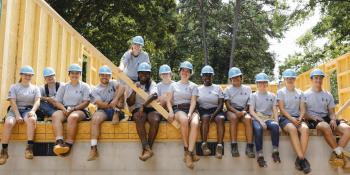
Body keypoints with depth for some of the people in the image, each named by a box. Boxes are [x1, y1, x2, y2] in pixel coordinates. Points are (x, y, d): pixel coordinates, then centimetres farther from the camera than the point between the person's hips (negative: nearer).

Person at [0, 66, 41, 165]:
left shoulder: (35, 88, 15)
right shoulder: (14, 87, 10)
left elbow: (37, 101, 1)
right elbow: (13, 102, -2)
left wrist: (32, 111, -21)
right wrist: (17, 115, -17)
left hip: (28, 110, 0)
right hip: (15, 110, 0)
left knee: (32, 119, -37)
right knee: (8, 123, -33)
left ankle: (29, 147, -42)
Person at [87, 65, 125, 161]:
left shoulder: (113, 83, 11)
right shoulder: (95, 90, 10)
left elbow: (122, 87, -14)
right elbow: (100, 104, -6)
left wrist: (115, 100, -30)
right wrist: (113, 104, -18)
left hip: (115, 111, 1)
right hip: (103, 111, -1)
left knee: (118, 91, -12)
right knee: (95, 118, -35)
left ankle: (116, 114, -19)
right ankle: (93, 149, -40)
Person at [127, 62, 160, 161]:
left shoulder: (152, 84, 7)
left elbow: (154, 95, -16)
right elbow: (129, 103, 7)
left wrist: (143, 105, -31)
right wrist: (135, 90, -6)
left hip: (151, 109, -1)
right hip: (138, 109, 1)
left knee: (155, 120, -34)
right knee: (139, 118, -35)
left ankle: (147, 149, -32)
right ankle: (147, 149, -41)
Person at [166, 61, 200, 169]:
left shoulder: (193, 86, 17)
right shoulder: (174, 85, 19)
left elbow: (193, 101, 3)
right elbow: (168, 101, 12)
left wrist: (190, 114, -16)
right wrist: (171, 111, -9)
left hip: (191, 109, 1)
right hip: (178, 109, -1)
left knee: (195, 123, -35)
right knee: (184, 120, -38)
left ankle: (189, 154, -37)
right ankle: (186, 149, -25)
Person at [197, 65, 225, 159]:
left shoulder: (218, 88, 14)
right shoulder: (198, 89, 17)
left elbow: (221, 104, 4)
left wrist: (214, 114, -14)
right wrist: (198, 112, -12)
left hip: (216, 110, 0)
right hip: (203, 110, 0)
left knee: (221, 119, -33)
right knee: (205, 118, -35)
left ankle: (219, 146, -40)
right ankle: (204, 144, -35)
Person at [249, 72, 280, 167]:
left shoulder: (272, 96, 18)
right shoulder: (253, 95, 11)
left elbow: (275, 111, 12)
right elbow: (251, 111, 0)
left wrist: (277, 121, -8)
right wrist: (260, 121, -15)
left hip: (269, 118, 2)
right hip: (257, 118, -2)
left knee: (275, 126, -34)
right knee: (258, 129, -37)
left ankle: (275, 151, -26)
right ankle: (260, 156, -34)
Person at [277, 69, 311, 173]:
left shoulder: (299, 93, 17)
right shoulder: (281, 92, 6)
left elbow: (302, 109, 11)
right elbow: (282, 109, -3)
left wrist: (300, 118, -10)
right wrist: (291, 118, -18)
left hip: (297, 118, 3)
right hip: (285, 118, -3)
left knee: (305, 129, -33)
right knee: (292, 129, -38)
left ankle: (300, 159, -31)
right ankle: (302, 158, -38)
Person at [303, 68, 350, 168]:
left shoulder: (328, 95, 18)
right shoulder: (305, 95, 6)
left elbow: (332, 112, 15)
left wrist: (333, 120, -9)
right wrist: (313, 117, -19)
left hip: (326, 119, 5)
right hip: (312, 120, -5)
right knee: (325, 126, -39)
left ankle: (335, 155, -23)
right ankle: (340, 154, -23)